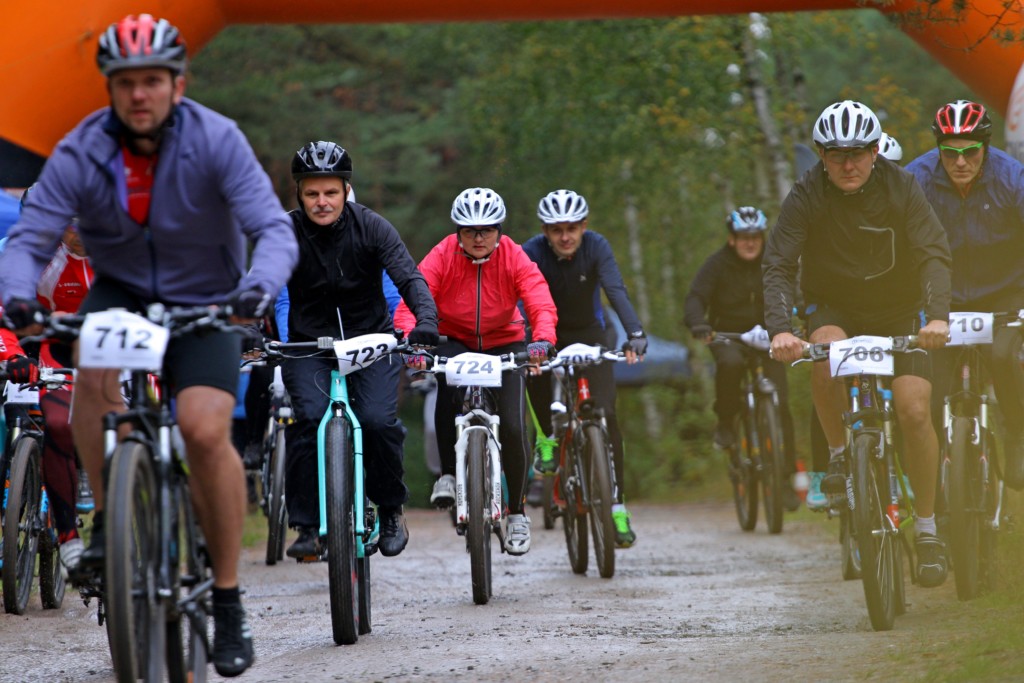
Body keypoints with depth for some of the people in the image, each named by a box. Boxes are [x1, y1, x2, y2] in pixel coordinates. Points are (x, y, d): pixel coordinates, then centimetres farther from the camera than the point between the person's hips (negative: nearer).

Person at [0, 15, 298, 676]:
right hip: (121, 291, 2)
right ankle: (110, 519, -13)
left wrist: (261, 284, -46)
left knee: (207, 430, -22)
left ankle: (229, 601, -8)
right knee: (93, 370, -33)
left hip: (203, 303, -1)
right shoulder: (79, 153, -14)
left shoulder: (217, 141, -19)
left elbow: (275, 229, -24)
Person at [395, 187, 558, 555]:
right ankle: (448, 474, -18)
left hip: (505, 343, 1)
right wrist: (413, 343, -50)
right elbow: (409, 305, -29)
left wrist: (543, 340, -51)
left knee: (512, 428, -12)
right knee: (449, 386, -35)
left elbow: (542, 305, -29)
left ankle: (517, 512, 9)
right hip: (455, 342, -1)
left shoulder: (514, 258, -18)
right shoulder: (442, 257, -19)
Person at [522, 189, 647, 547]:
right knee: (533, 371, -28)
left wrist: (634, 333, -49)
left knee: (605, 414, -13)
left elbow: (616, 290, -33)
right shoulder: (532, 252, -23)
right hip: (547, 332, 1)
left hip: (588, 333, -1)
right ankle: (549, 436, 4)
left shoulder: (596, 246, -21)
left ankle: (617, 506, -8)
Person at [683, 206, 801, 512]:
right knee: (730, 363, -38)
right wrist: (698, 324, -35)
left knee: (780, 405, -13)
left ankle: (788, 475, -5)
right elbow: (696, 297, -14)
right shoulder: (718, 264, -6)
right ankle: (725, 422, -13)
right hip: (728, 336, -1)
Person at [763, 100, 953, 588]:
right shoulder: (806, 196, -17)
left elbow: (934, 254, -25)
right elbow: (778, 267, -23)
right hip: (834, 308, 0)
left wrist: (938, 316, -43)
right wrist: (779, 329, -41)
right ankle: (839, 455, -10)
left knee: (914, 411, -15)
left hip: (899, 310, 0)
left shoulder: (900, 188, -17)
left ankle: (927, 530, 1)